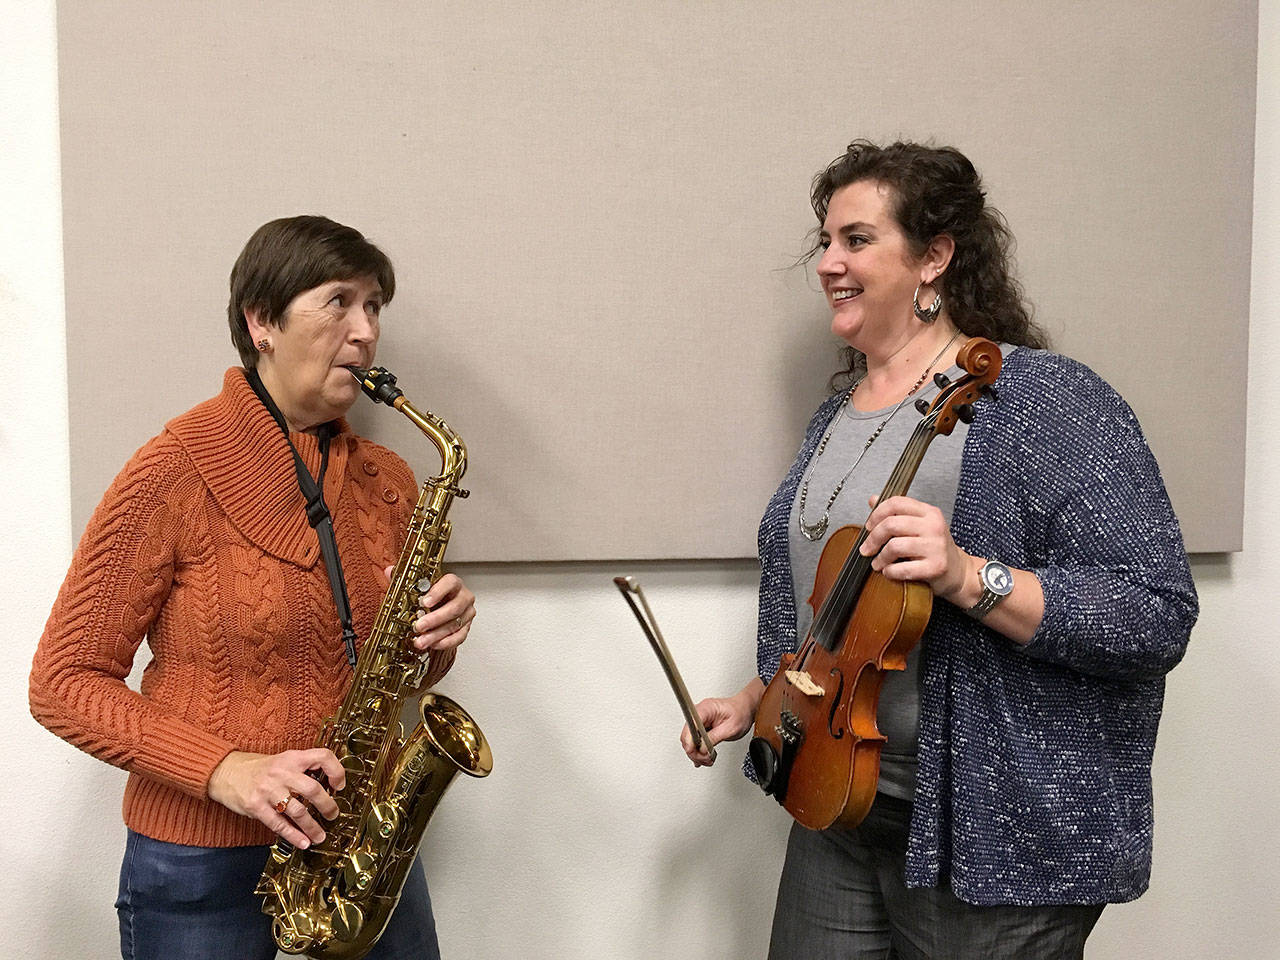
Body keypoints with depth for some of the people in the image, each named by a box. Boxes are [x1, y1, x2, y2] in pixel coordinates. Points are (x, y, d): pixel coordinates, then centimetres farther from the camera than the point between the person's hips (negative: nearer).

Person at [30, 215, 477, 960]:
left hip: (363, 836, 5)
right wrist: (224, 771, -21)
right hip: (202, 864, -4)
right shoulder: (174, 473, -14)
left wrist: (438, 634, -10)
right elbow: (65, 682, -10)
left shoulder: (386, 482, 1)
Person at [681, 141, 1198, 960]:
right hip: (836, 811, 7)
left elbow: (1158, 617, -20)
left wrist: (966, 576, -30)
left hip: (995, 838, -6)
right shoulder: (837, 416, 8)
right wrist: (755, 700, 13)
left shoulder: (1048, 399, -13)